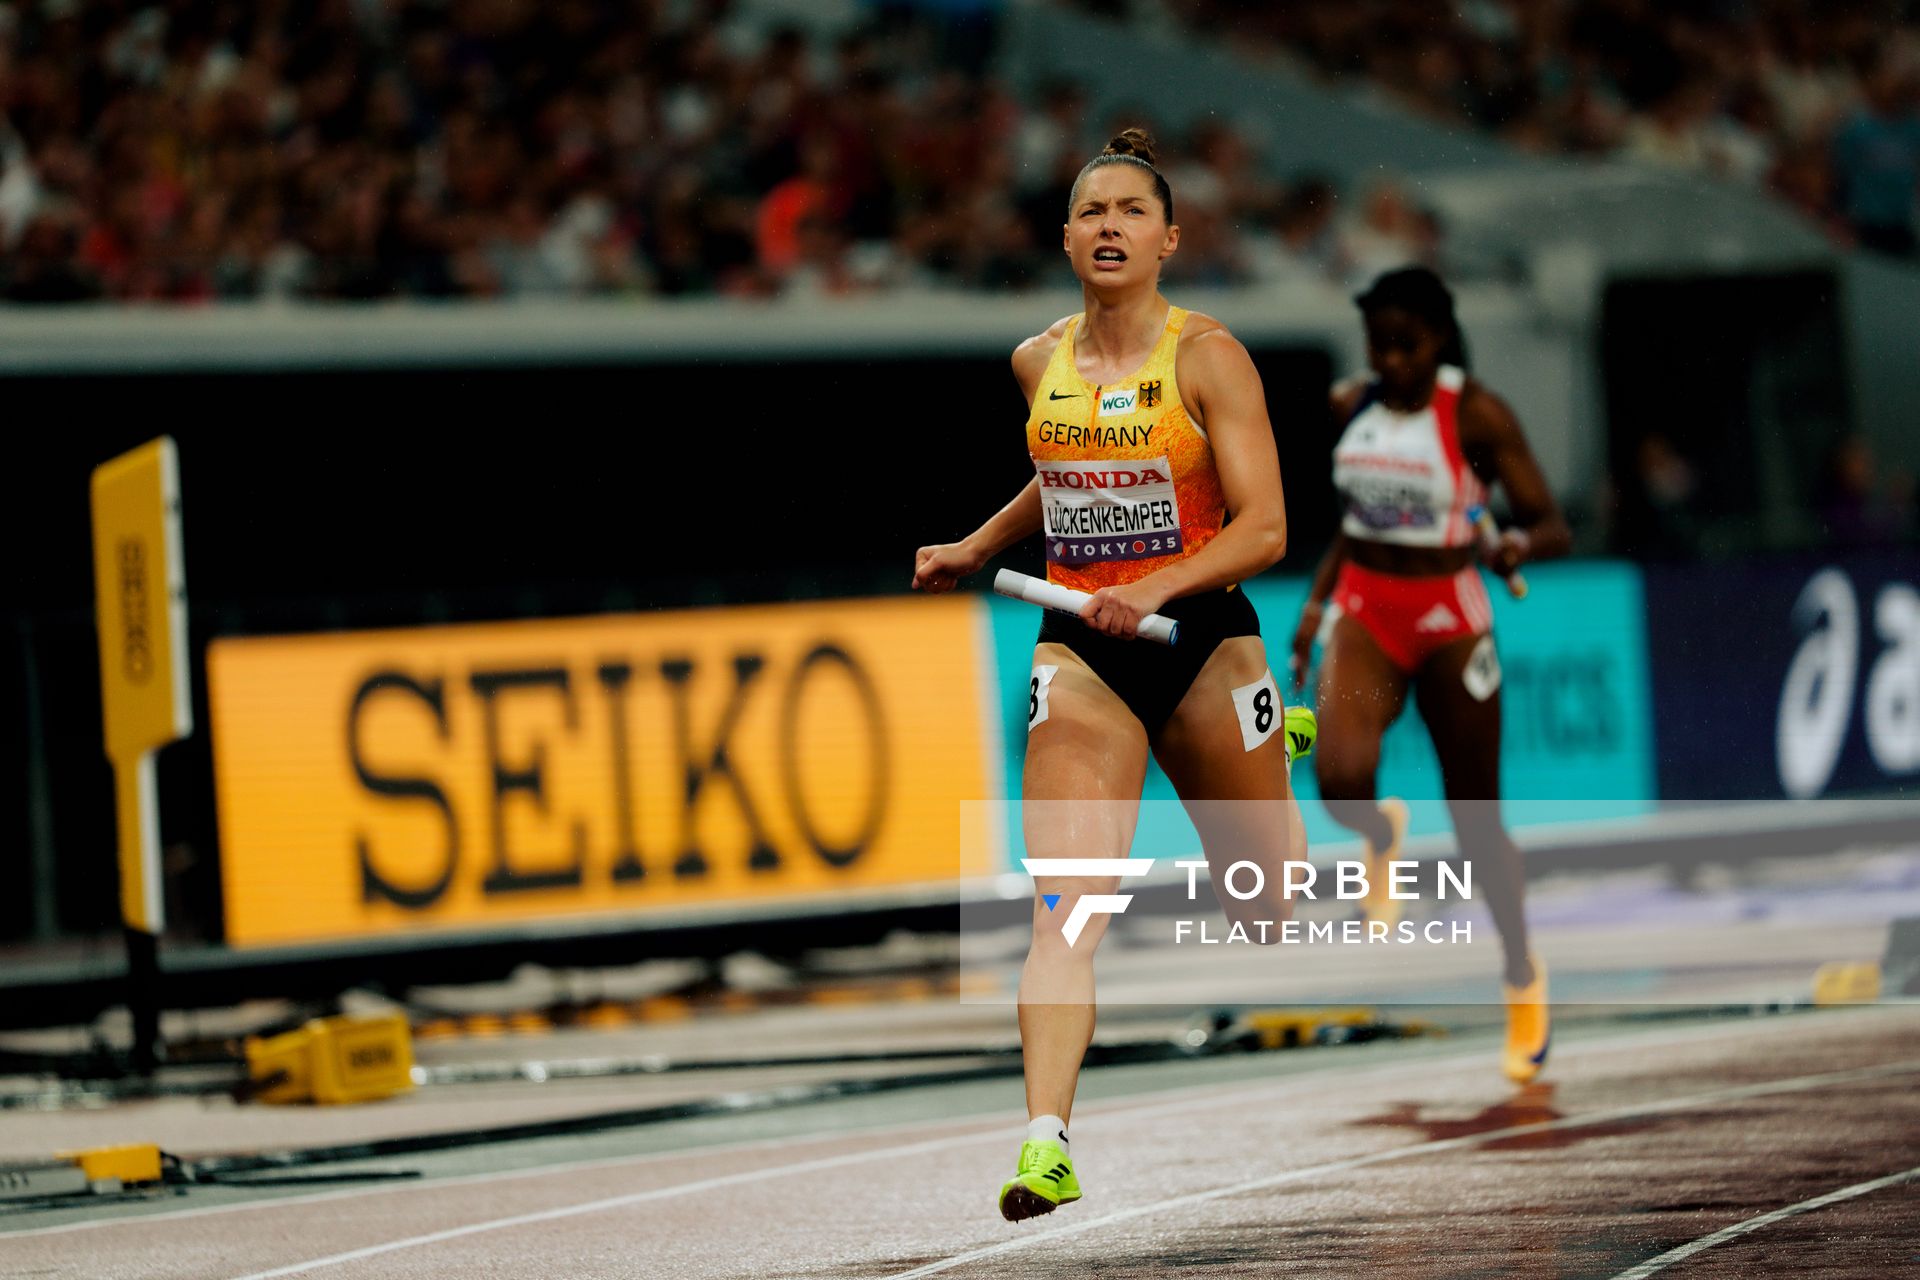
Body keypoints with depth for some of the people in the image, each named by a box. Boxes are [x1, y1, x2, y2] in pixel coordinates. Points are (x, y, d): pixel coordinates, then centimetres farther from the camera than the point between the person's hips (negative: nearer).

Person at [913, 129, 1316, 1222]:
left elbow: (1264, 528, -14)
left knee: (1271, 907, 14)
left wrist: (1154, 588, -26)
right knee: (1066, 908, -17)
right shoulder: (1039, 362, 6)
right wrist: (973, 551, 21)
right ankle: (1047, 1143, -24)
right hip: (1079, 652, 2)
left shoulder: (1208, 356, -9)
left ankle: (1281, 746, 48)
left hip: (1200, 641, -2)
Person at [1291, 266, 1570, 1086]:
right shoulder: (1351, 407, 4)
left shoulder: (1477, 416, -10)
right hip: (1364, 613, 3)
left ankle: (1523, 975, 26)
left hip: (1450, 623, -3)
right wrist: (1316, 602, 11)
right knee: (1340, 779, -24)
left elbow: (1552, 526, -11)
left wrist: (1517, 545, -33)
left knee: (1476, 818, 4)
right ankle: (1382, 834, 14)